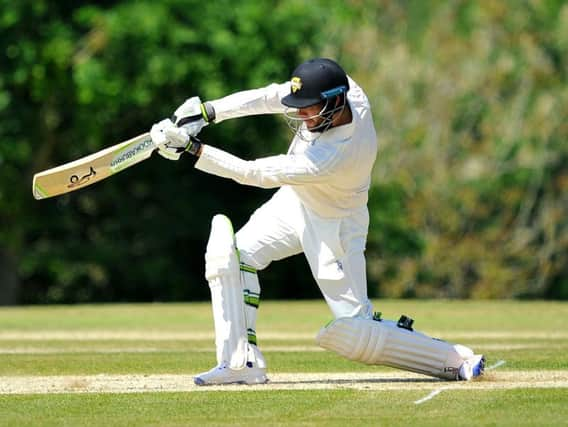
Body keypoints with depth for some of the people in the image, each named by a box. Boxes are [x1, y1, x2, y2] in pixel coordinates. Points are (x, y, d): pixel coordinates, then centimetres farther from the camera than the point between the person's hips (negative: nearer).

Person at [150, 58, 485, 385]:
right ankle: (241, 364, -3)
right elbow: (269, 98, -14)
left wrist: (192, 147, -34)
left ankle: (456, 360, 3)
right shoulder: (347, 91, -22)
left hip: (335, 225, -8)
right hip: (294, 201, 8)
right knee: (231, 253, -7)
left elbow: (254, 174, -35)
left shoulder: (332, 157, -40)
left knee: (353, 331, -10)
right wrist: (207, 111, -24)